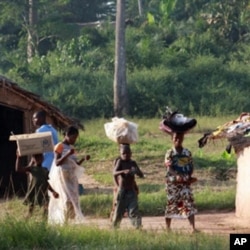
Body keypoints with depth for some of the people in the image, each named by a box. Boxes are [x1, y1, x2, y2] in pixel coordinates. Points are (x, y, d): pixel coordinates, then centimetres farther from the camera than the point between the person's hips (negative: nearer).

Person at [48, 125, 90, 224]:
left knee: (73, 199, 3)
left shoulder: (71, 148, 13)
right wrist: (68, 155, -25)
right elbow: (57, 163, -16)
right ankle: (63, 222, -8)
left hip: (71, 177, 7)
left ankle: (71, 219, 7)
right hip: (62, 176, -7)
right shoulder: (59, 146, -7)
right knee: (67, 199, -12)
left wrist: (83, 159, -2)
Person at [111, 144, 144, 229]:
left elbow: (141, 175, 4)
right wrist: (123, 171, -39)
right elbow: (114, 173, -19)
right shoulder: (120, 162, -4)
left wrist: (136, 171, -19)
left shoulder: (133, 163, 5)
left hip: (132, 191, 2)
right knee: (118, 211, 6)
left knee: (133, 211, -7)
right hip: (121, 191, -2)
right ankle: (114, 227, 20)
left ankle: (138, 227, -11)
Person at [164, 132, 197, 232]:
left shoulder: (187, 153, 8)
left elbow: (191, 167, 8)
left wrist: (189, 178, -9)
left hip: (185, 183, 2)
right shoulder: (169, 153, -3)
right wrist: (177, 177, -26)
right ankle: (168, 228, 14)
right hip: (173, 182, -2)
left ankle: (193, 228, -9)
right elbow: (169, 167, -12)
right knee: (171, 204, 4)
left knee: (189, 204, -6)